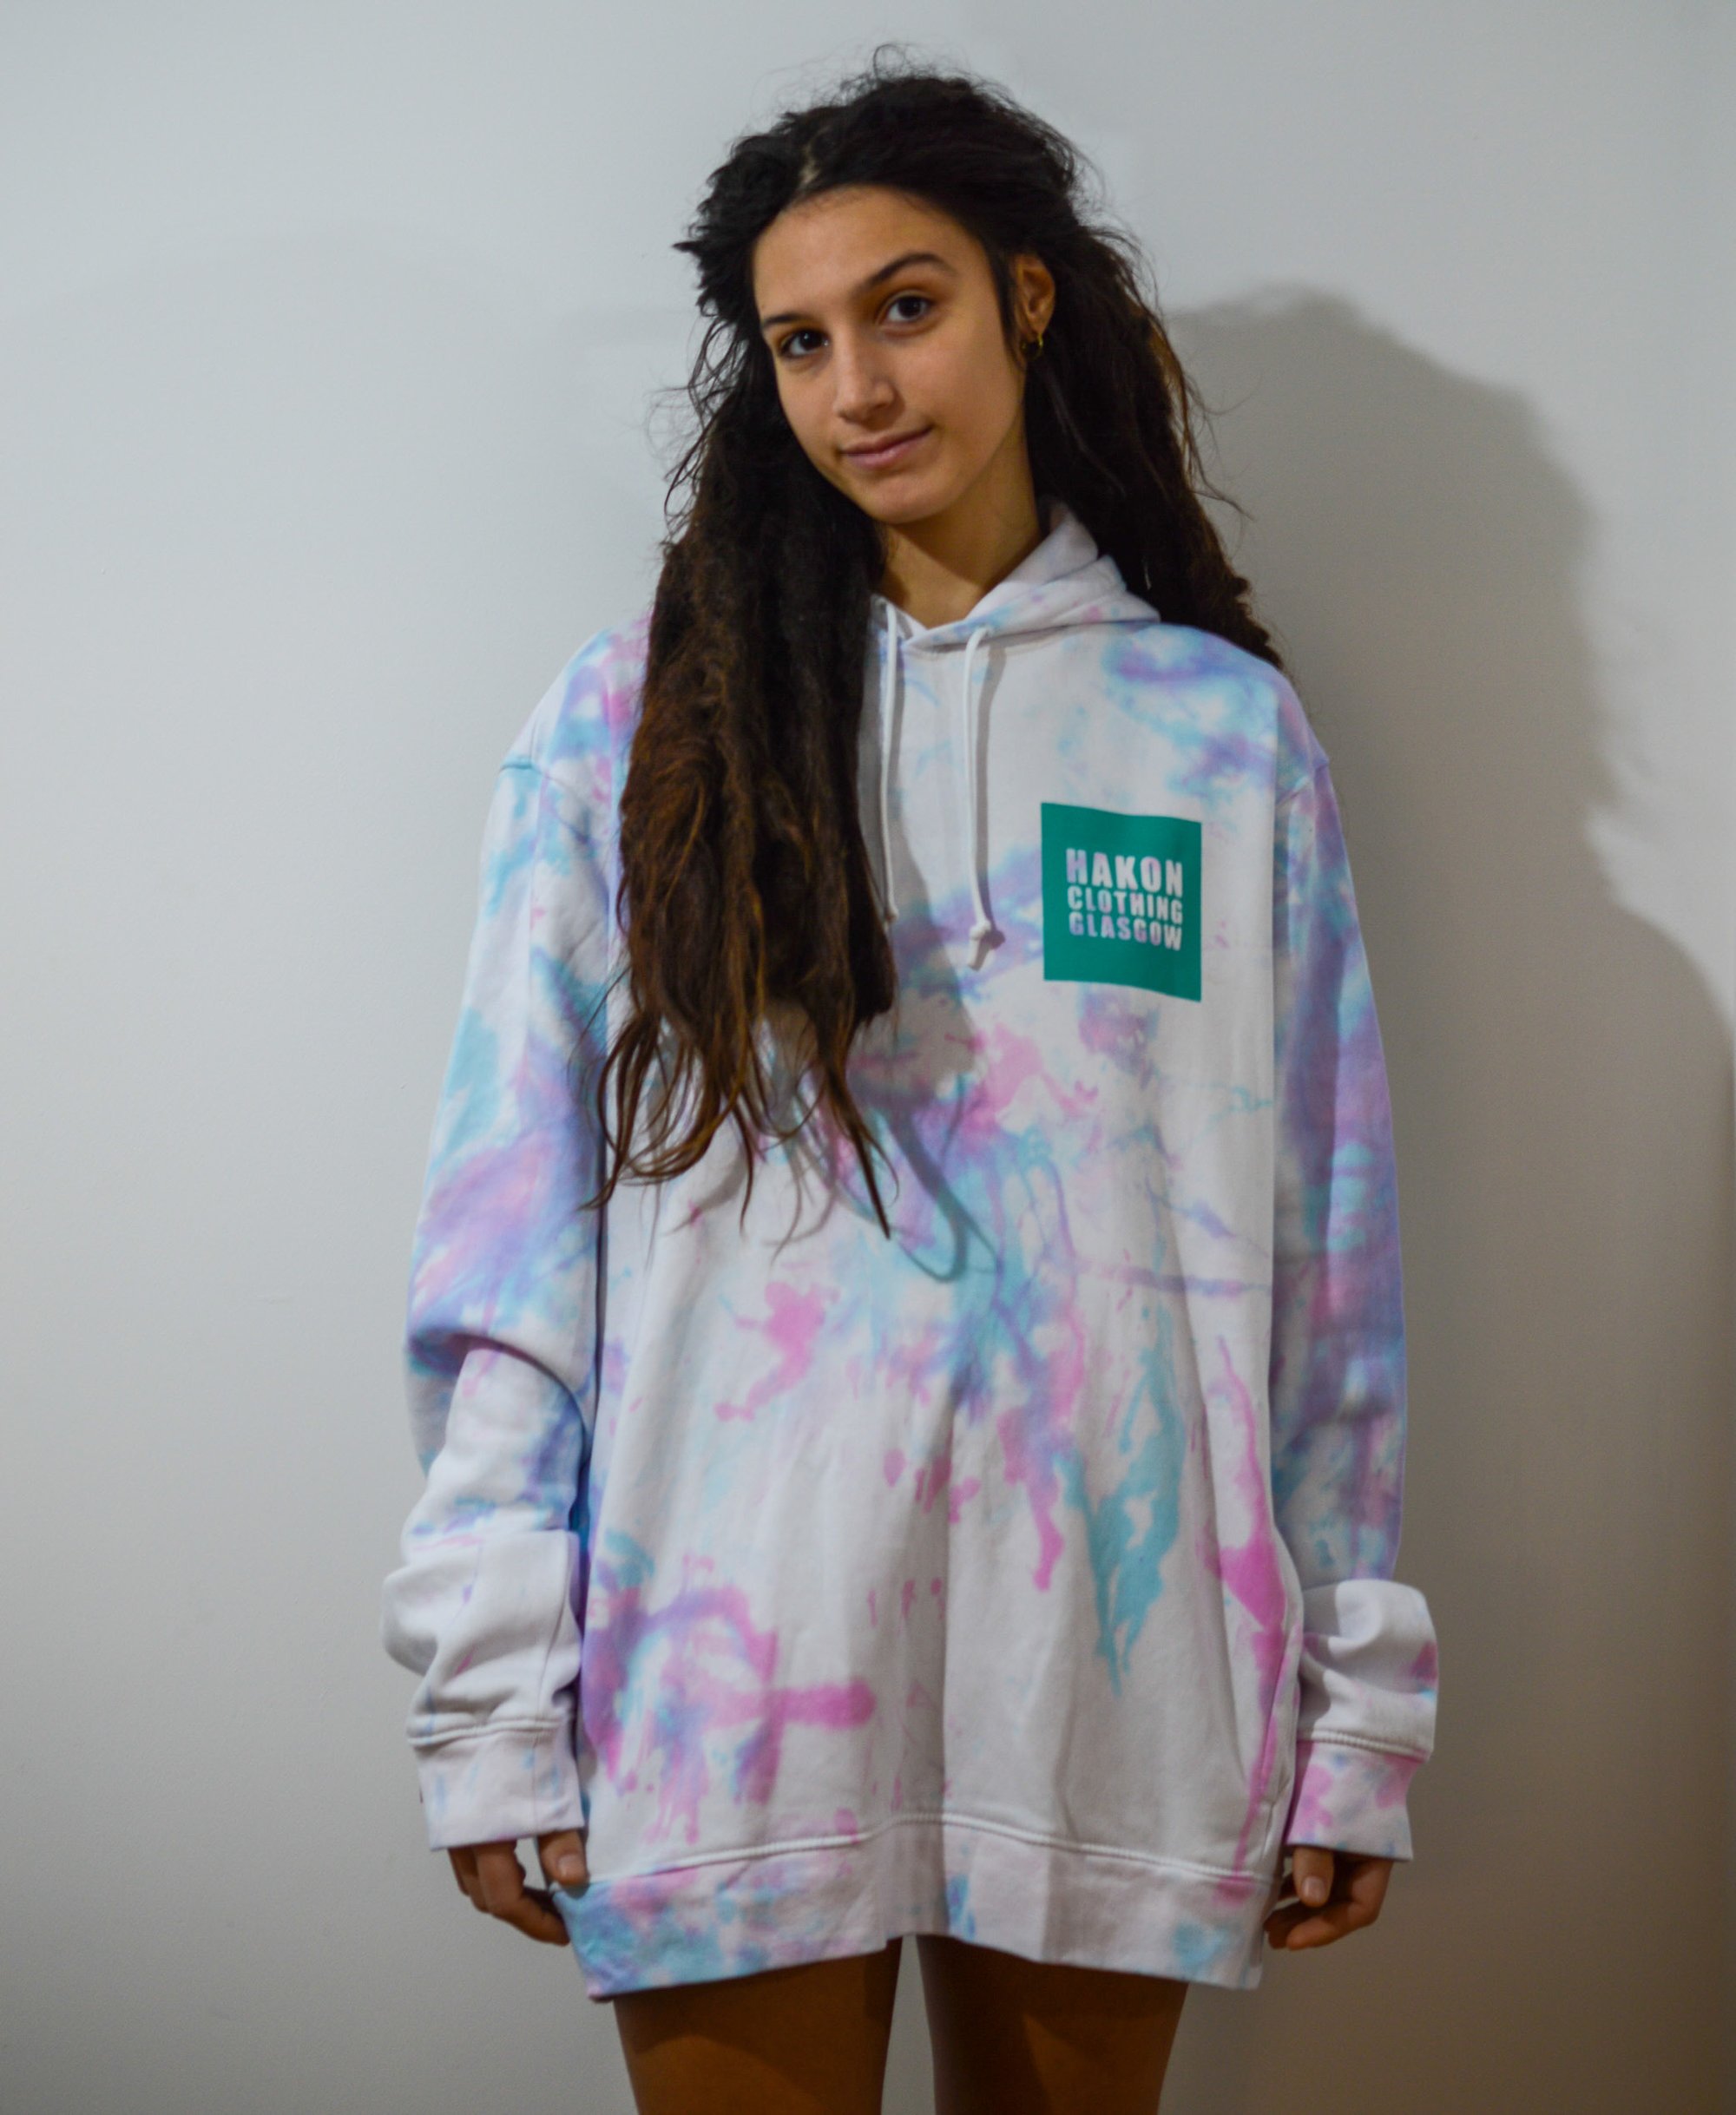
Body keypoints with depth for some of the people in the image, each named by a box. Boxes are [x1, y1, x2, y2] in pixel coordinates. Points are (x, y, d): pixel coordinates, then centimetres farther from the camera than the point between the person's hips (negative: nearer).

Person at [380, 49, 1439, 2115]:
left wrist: (1358, 1714, 5)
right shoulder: (639, 722, 5)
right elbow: (513, 1229, 0)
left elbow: (1329, 1255, 7)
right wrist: (493, 1701, -6)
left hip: (1111, 1664, 1)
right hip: (729, 1687, -1)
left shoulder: (1229, 735, 8)